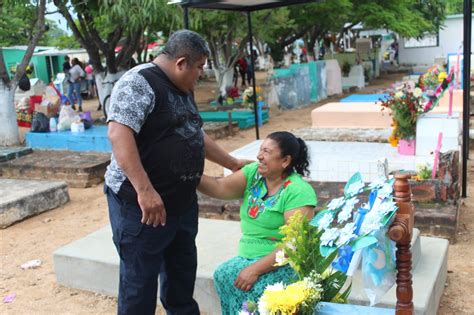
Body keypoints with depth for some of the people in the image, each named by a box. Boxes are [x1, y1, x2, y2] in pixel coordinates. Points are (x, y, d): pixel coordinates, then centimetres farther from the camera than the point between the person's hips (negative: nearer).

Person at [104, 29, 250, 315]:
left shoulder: (183, 89, 14)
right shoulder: (138, 83, -15)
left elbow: (195, 135, 24)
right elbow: (119, 134, -26)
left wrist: (233, 163, 26)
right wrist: (145, 190, -31)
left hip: (183, 201, 9)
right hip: (141, 204, -9)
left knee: (182, 274, 20)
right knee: (140, 281, 3)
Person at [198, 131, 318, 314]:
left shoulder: (298, 191, -15)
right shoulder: (253, 172, 5)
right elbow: (219, 188, -7)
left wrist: (256, 269, -25)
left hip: (284, 263, -6)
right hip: (248, 257, 6)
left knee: (253, 288, -30)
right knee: (222, 275, -21)